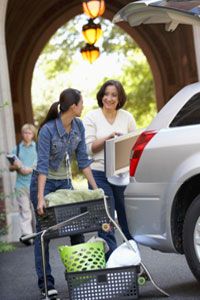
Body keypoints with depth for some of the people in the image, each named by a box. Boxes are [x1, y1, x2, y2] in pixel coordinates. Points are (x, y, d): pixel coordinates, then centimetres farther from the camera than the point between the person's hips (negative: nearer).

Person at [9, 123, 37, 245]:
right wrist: (16, 167, -7)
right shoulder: (17, 148, 12)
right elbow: (11, 167, 15)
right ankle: (26, 235, -14)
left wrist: (30, 169, -15)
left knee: (35, 209, 2)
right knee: (25, 210, -8)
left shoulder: (37, 147, 7)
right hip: (21, 183, 1)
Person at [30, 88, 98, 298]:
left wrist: (94, 187, -3)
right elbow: (42, 165, -26)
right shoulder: (47, 130, -23)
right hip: (44, 182, -6)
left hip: (65, 182, 6)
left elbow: (83, 160, 1)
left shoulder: (78, 126, -5)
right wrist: (40, 198, -32)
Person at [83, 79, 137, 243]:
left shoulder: (127, 117, 8)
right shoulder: (92, 117, 2)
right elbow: (89, 148, -4)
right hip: (100, 174, -2)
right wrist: (108, 138, -19)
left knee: (127, 218, 4)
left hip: (123, 173, 2)